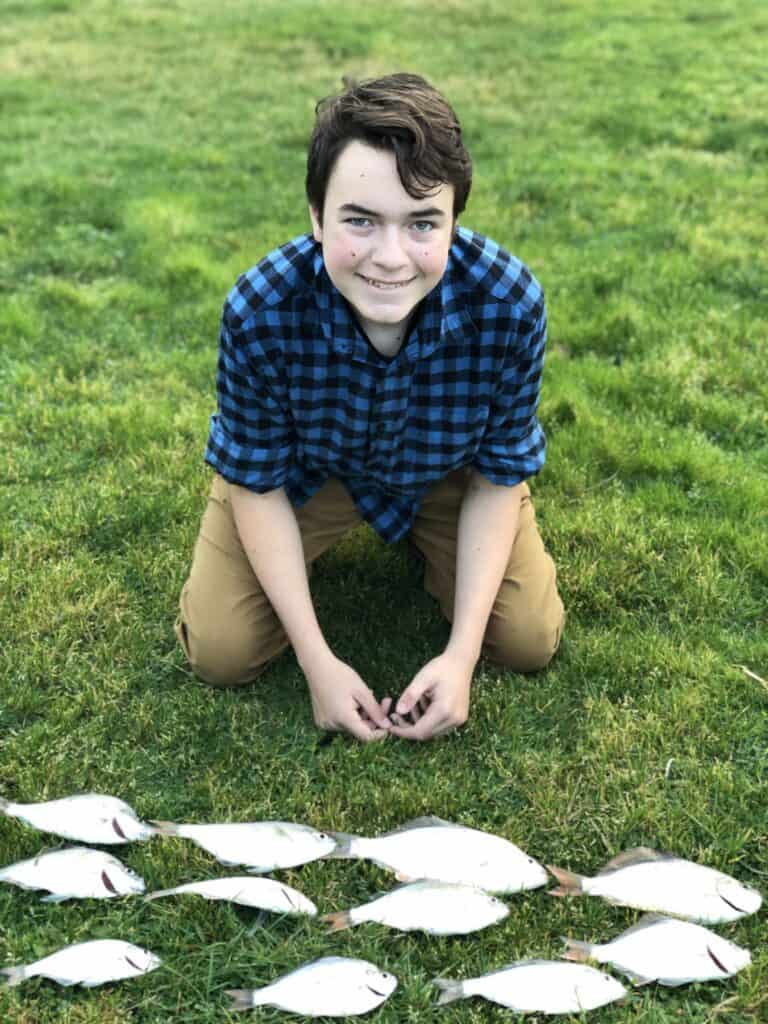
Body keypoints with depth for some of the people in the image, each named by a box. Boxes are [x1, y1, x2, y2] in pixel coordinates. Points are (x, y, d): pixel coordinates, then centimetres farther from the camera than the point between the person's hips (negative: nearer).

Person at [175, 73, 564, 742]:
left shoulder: (511, 303, -34)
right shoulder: (259, 311, -36)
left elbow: (498, 476, -18)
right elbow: (258, 485, -19)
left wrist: (461, 653, -22)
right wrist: (318, 660, -23)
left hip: (444, 472, 1)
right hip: (306, 468, 0)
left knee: (529, 641, -3)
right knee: (221, 653, -7)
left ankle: (421, 536, 25)